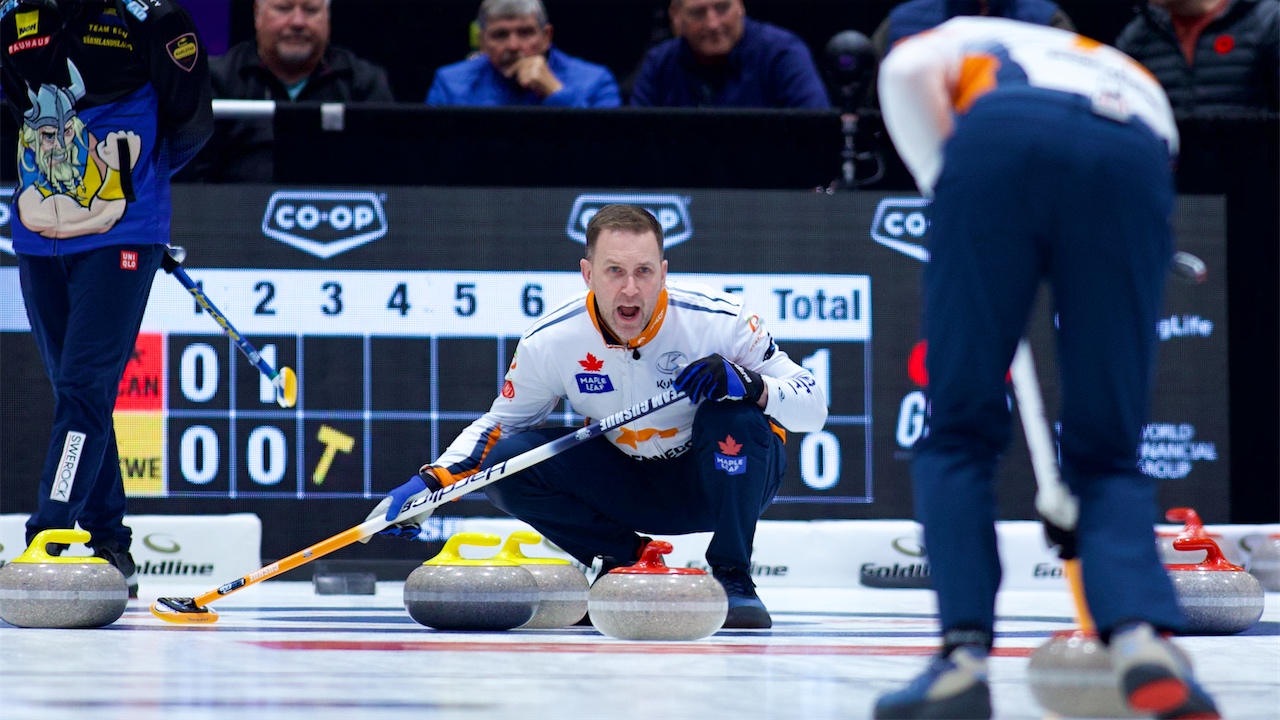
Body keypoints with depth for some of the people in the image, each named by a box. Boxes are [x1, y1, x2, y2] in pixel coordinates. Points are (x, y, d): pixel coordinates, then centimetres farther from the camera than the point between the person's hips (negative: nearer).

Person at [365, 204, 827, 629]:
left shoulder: (718, 320, -24)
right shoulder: (550, 342, -16)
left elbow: (813, 407, -19)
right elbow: (501, 423, 1)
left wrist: (748, 384, -39)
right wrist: (431, 482, -14)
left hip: (725, 476, -2)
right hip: (629, 485, 3)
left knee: (732, 414, -35)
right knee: (506, 460, -19)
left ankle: (733, 578, -15)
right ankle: (628, 564, 1)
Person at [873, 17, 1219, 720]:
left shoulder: (970, 37, 38)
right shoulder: (1140, 86, 43)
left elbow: (907, 72, 10)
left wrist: (948, 190, 15)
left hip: (997, 140, -2)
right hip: (1133, 165, 2)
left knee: (959, 432, 12)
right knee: (1108, 454, 13)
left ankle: (964, 655, 0)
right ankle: (1142, 638, -11)